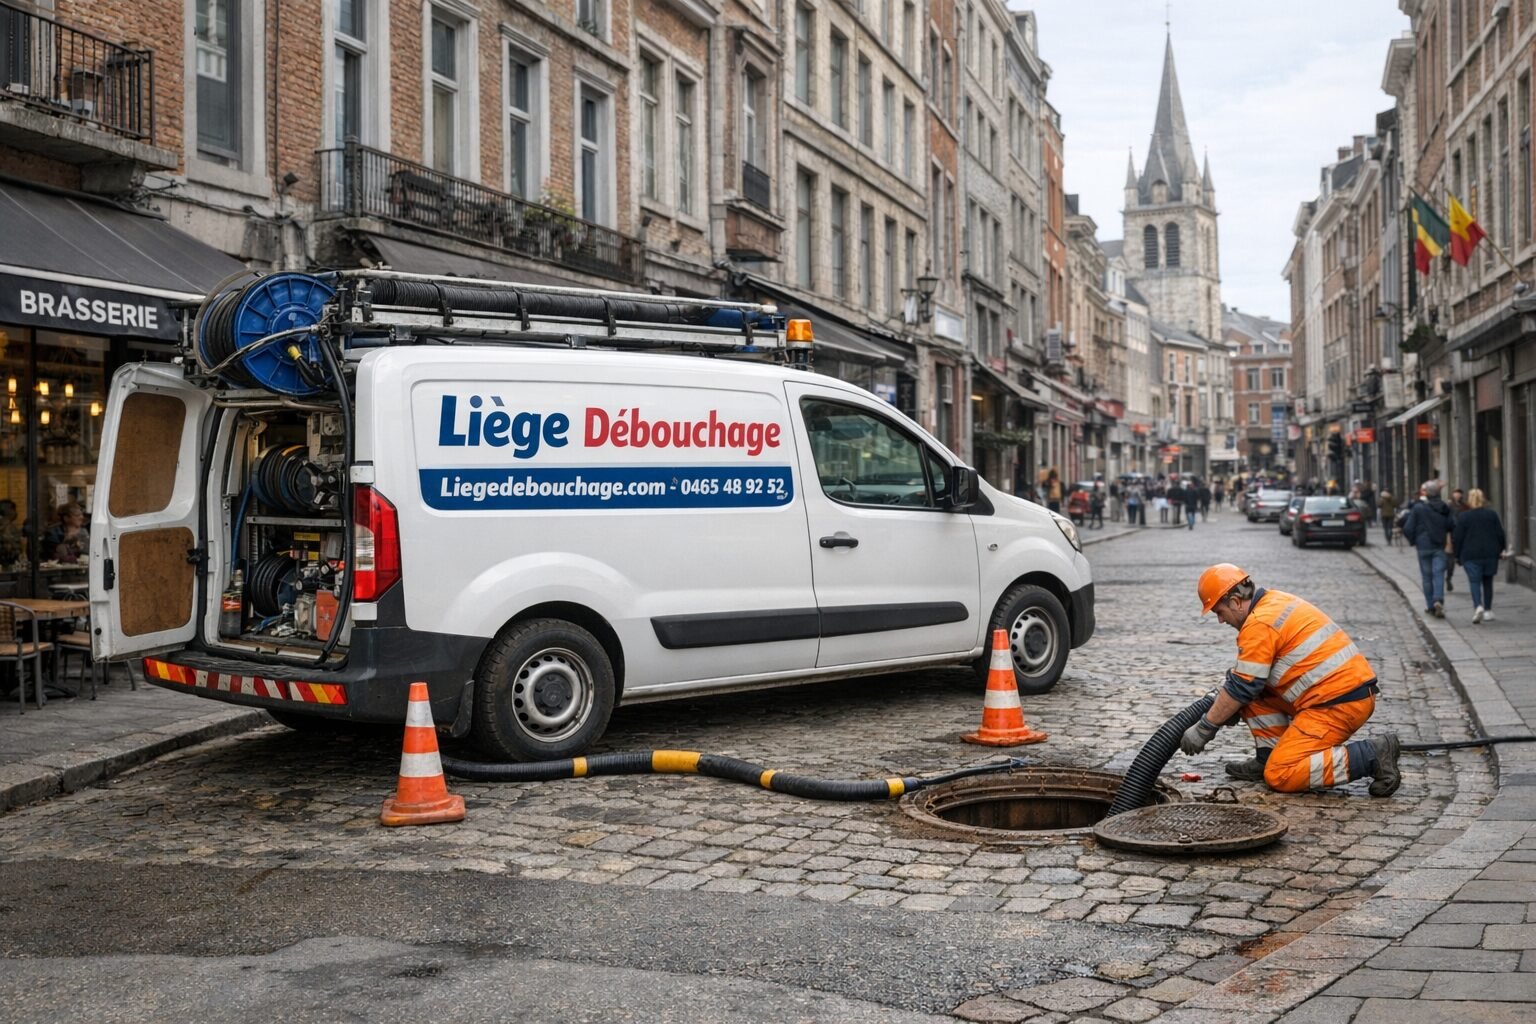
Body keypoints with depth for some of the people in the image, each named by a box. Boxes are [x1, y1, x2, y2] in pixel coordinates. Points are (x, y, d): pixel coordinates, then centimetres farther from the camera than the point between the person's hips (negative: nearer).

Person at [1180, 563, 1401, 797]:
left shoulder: (1259, 624, -15)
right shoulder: (1275, 601, 15)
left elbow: (1241, 688, -12)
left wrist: (1204, 729, -3)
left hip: (1339, 703, -10)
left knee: (1279, 777, -11)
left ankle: (1371, 756, -11)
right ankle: (1268, 757, 12)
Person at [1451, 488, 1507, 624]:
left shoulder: (1463, 517, -5)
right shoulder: (1492, 515, 3)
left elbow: (1457, 538, -5)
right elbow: (1500, 535, 4)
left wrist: (1457, 555, 4)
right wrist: (1499, 550, 16)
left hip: (1471, 555, -3)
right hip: (1490, 554, 3)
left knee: (1474, 581, -3)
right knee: (1487, 582, 12)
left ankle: (1478, 606, -25)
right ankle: (1488, 611, 14)